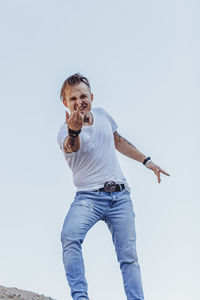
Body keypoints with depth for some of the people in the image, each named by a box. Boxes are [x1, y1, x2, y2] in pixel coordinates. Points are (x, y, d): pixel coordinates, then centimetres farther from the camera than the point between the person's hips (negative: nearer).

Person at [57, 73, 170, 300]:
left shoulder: (102, 115, 8)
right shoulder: (65, 130, -9)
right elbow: (71, 146, -35)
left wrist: (146, 161, 29)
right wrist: (73, 132, -59)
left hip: (120, 196, 4)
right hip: (89, 197, -4)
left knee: (129, 256, -2)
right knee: (70, 236, -31)